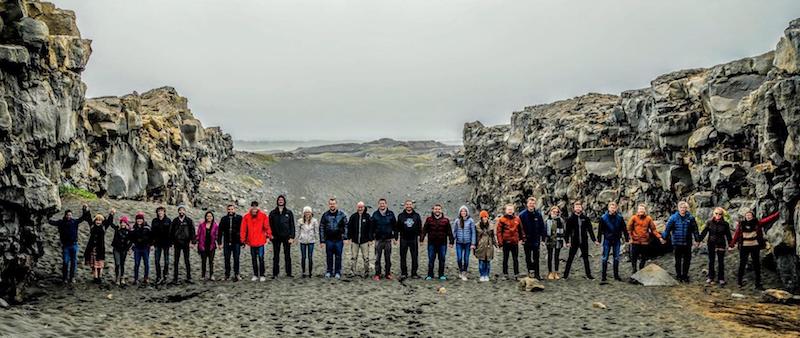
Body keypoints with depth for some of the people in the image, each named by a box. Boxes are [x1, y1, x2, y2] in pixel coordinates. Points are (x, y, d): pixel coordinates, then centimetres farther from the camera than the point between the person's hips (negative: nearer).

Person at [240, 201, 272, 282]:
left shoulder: (263, 216, -3)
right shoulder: (246, 217, 0)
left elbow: (267, 227, 0)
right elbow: (243, 229, 2)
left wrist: (268, 236, -3)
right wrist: (243, 240, 0)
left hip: (260, 241, -2)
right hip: (251, 241, 2)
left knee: (261, 258, -4)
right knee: (253, 259, 11)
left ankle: (262, 275, 5)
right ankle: (255, 275, 20)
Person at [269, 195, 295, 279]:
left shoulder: (289, 213, 4)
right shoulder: (273, 213, 5)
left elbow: (292, 225, 2)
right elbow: (270, 225, 7)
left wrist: (292, 237, -5)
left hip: (286, 237, 0)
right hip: (276, 237, 1)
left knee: (287, 256, 5)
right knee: (276, 256, 5)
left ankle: (288, 273, 10)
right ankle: (275, 273, 10)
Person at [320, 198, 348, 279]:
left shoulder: (341, 214, 0)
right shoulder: (325, 215, 3)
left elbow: (346, 226, 1)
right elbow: (321, 228, 5)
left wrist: (345, 237, -8)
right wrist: (322, 240, 1)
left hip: (339, 240, -1)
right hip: (329, 240, 1)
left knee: (338, 257, 5)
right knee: (329, 257, 9)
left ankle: (337, 272, 15)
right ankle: (329, 272, 21)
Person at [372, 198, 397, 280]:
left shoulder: (391, 214, 3)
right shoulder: (375, 214, 3)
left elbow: (395, 226, 7)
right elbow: (372, 227, 6)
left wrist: (395, 237, 2)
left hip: (388, 239, 0)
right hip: (378, 239, 0)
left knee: (388, 258, 6)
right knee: (377, 258, 1)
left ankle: (388, 273, 15)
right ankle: (377, 274, 7)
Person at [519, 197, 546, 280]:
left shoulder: (538, 214, 1)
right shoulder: (522, 215, -4)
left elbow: (542, 227, 4)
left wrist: (543, 237, -1)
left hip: (536, 240, 1)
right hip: (526, 240, -1)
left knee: (536, 258, 5)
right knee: (528, 257, 9)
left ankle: (536, 274, 10)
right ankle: (530, 272, 17)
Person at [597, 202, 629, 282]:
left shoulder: (620, 217, -1)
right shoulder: (603, 217, -6)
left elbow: (624, 229, 5)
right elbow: (600, 230, -2)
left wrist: (627, 239, 4)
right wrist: (599, 240, -4)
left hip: (617, 240, 2)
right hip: (607, 240, -2)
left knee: (616, 258, 9)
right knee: (605, 258, 1)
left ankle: (616, 275, 18)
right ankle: (603, 275, 8)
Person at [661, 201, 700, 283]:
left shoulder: (690, 218, 1)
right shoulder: (673, 217, -5)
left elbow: (695, 229, 8)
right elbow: (667, 228, -1)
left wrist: (697, 239, 12)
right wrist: (664, 238, 0)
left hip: (687, 243, 2)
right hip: (677, 243, -2)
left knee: (687, 260, 9)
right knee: (678, 260, 6)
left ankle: (685, 275, 22)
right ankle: (679, 276, 17)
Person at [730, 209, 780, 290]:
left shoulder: (757, 223, -1)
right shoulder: (741, 224, -1)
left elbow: (768, 219, -12)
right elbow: (736, 235, 0)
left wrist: (777, 215, -26)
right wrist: (732, 244, -3)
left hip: (755, 247, 1)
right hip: (744, 247, -1)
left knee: (757, 265, 7)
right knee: (742, 264, 4)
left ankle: (758, 283, 14)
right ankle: (739, 281, 13)